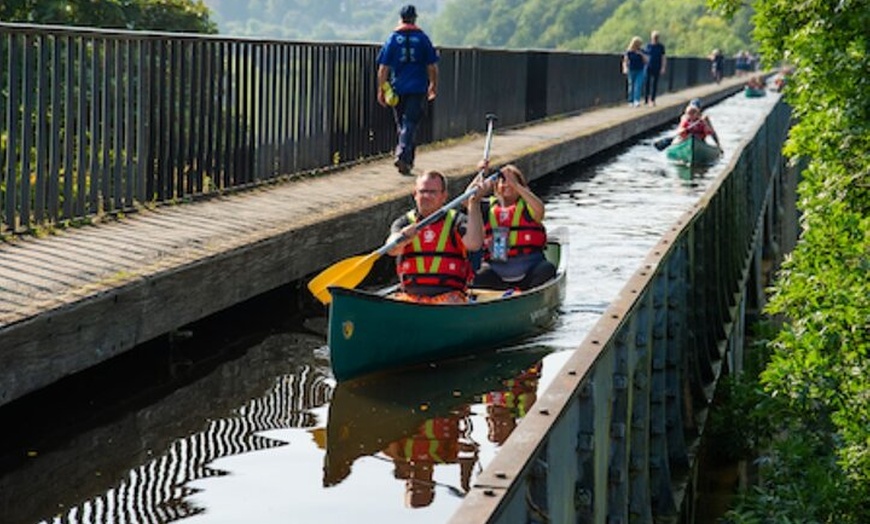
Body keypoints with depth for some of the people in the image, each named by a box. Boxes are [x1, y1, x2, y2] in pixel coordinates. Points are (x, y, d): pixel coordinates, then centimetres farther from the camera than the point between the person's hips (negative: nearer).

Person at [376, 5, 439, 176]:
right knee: (410, 123, -4)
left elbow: (383, 67, 0)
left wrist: (381, 89, 4)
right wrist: (433, 85, 16)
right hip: (417, 88, -1)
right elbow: (432, 66, 4)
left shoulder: (393, 38, 3)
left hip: (398, 88, 1)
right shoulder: (422, 38, 2)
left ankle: (408, 161, 20)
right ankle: (402, 155, -23)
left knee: (402, 124, 14)